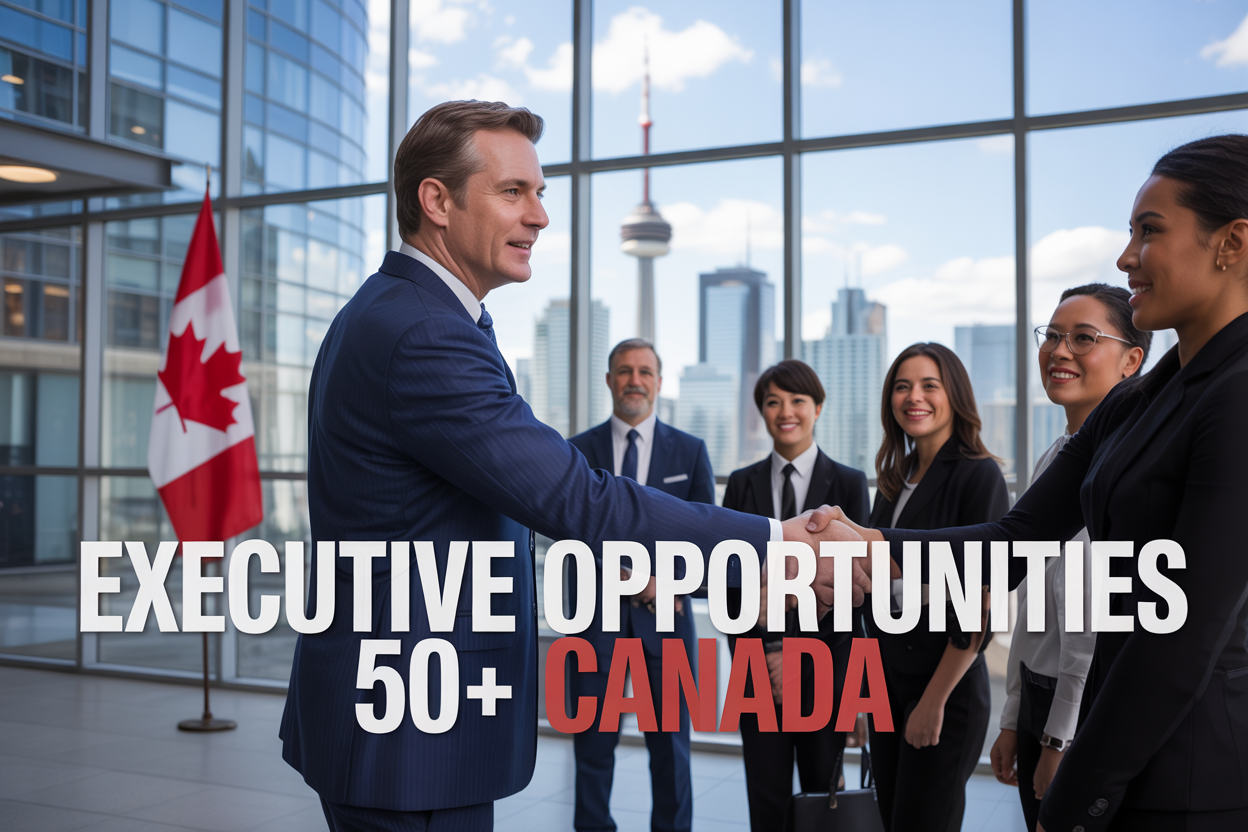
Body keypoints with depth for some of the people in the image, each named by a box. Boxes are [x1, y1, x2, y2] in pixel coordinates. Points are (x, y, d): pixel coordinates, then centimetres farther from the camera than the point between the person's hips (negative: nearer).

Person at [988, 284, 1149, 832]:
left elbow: (1100, 615, -19)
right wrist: (1014, 723, 15)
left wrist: (1061, 740, -16)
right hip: (1039, 700, 8)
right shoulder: (1053, 458, 11)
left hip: (1090, 713, -8)